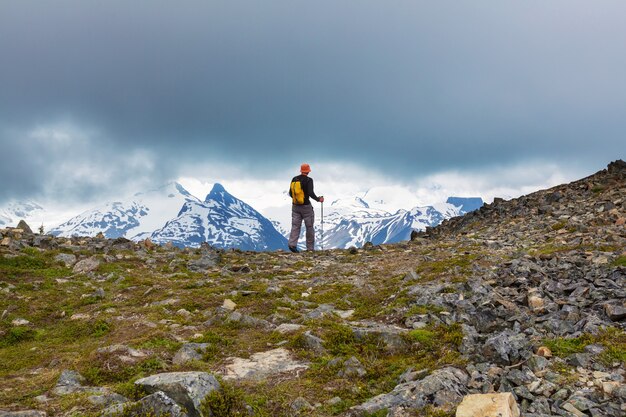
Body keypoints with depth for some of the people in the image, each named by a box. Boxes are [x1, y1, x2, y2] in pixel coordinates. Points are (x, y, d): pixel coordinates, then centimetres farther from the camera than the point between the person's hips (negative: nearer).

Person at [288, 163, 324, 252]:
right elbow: (311, 193, -21)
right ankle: (310, 248, 12)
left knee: (295, 226, 4)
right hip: (306, 206, -4)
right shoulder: (309, 180, -11)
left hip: (295, 206, 4)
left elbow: (290, 193, 11)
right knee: (309, 227, 7)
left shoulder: (294, 179, 6)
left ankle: (292, 244, -15)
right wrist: (318, 199, -5)